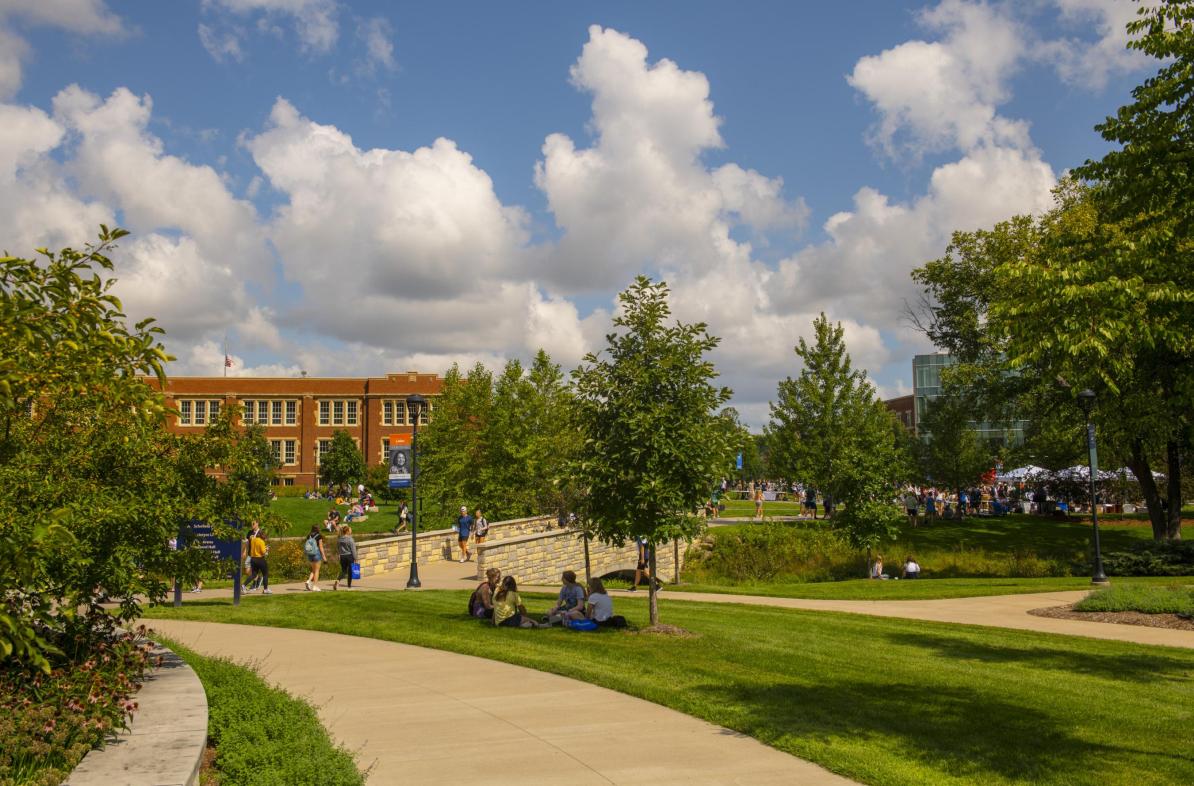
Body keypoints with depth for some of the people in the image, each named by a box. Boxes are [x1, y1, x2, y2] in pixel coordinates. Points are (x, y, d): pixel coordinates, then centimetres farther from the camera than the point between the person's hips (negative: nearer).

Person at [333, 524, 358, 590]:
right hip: (349, 556, -5)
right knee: (350, 571, 8)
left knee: (343, 571, 12)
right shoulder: (350, 539, -14)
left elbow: (337, 549, 12)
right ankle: (349, 586, 13)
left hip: (342, 557, 5)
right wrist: (355, 558, -7)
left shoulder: (339, 539, 3)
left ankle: (337, 581, -15)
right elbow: (353, 550, -13)